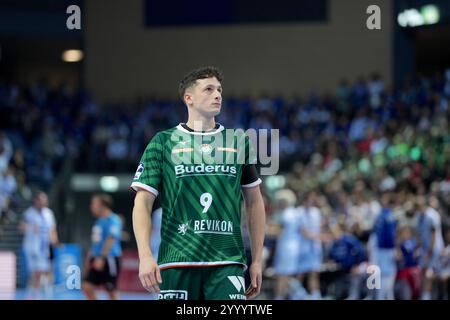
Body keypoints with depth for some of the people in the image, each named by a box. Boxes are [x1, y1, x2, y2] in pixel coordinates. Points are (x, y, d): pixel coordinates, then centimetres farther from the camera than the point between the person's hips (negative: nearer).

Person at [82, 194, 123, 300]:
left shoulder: (113, 220, -13)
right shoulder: (100, 220, 15)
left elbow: (111, 240, -24)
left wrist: (101, 258, -32)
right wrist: (90, 258, 23)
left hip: (109, 260, -9)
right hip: (97, 259, 9)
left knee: (112, 291, -2)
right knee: (87, 287, 0)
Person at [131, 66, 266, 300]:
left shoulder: (240, 142, 12)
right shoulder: (163, 142, 5)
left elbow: (254, 202, 17)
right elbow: (143, 203, 2)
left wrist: (257, 261, 12)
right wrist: (145, 255, -12)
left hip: (228, 263, 1)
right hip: (177, 262, -1)